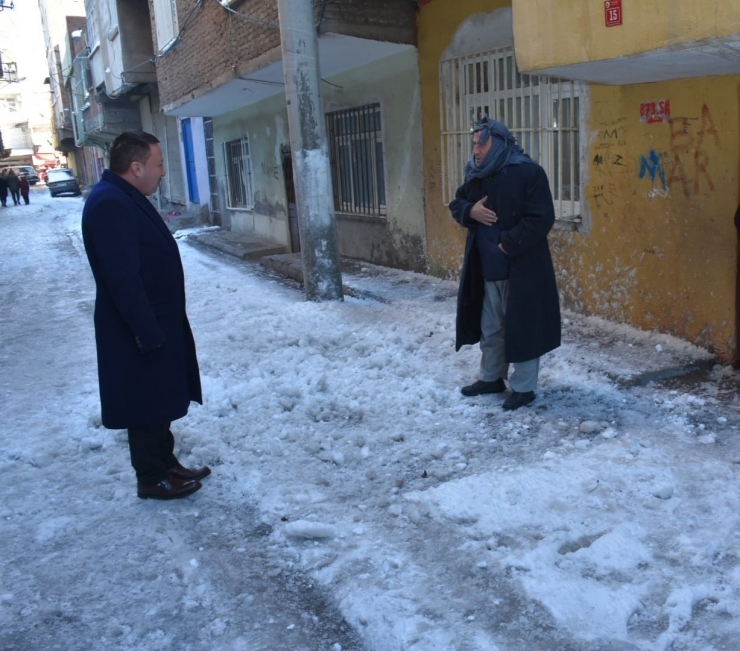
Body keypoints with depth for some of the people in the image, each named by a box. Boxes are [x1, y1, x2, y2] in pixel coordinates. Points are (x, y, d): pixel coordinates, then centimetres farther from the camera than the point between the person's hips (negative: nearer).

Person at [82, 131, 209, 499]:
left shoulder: (128, 199, 12)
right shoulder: (110, 205, -22)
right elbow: (122, 278, -27)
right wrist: (147, 333, -24)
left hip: (157, 321, 10)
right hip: (139, 331, -10)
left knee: (160, 400, 19)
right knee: (146, 405, 3)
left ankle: (167, 464, 32)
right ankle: (152, 479, 17)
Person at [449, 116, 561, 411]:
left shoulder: (528, 173, -15)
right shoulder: (476, 175, 7)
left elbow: (541, 218, -18)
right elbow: (457, 204, 17)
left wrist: (508, 245, -20)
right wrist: (470, 211, -6)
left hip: (522, 269, -7)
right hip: (487, 269, 7)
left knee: (522, 328, 3)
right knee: (490, 327, 19)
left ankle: (523, 387, 16)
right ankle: (491, 377, 35)